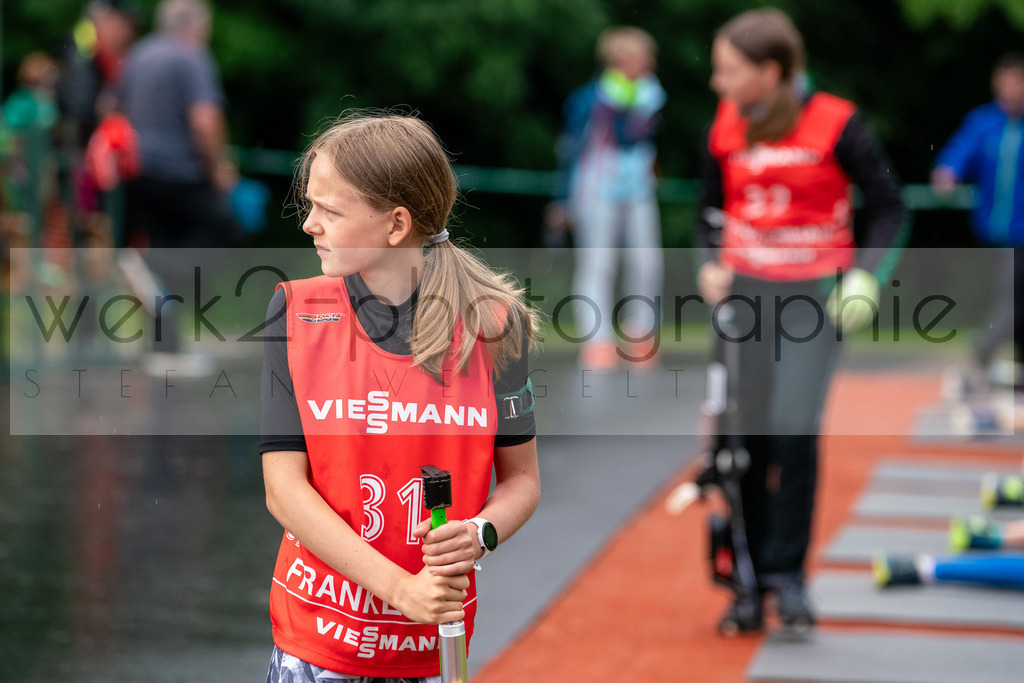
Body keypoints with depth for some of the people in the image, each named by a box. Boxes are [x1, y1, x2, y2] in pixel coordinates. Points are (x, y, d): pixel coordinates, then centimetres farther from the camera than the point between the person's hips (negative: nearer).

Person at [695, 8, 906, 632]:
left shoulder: (836, 124, -9)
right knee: (748, 438, 3)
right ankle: (750, 584, 14)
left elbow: (889, 207, 0)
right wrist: (710, 264, 0)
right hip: (743, 292, 4)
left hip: (812, 293, -4)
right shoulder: (727, 126, 4)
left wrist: (865, 273, -12)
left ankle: (788, 573, -1)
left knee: (794, 431, -18)